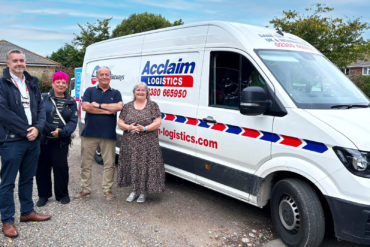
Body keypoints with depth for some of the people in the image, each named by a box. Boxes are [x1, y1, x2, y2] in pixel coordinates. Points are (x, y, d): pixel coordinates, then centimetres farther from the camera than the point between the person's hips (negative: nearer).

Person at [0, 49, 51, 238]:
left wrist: (37, 128, -7)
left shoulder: (32, 83, 12)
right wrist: (26, 130, -14)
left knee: (27, 178, 17)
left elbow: (40, 107, 10)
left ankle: (27, 212, 31)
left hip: (33, 139, 6)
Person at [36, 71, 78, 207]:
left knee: (61, 167, 0)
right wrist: (51, 129, -16)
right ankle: (43, 195, 23)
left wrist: (61, 132, -14)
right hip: (43, 140, 0)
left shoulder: (71, 102, 8)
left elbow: (73, 121, 1)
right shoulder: (43, 98, 4)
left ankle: (62, 194, 18)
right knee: (42, 167, 6)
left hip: (61, 141, 0)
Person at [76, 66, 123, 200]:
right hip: (89, 133, 0)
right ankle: (85, 189, 19)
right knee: (86, 163, 6)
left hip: (108, 134, 0)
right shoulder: (90, 91, 10)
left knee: (109, 164, 4)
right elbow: (85, 106, -7)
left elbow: (119, 106, -8)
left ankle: (107, 189, 16)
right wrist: (107, 110, -10)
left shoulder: (115, 93, 11)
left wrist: (98, 105, -9)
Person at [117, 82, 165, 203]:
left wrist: (144, 128, -18)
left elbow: (157, 123, -4)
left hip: (148, 144, -2)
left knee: (146, 166, -3)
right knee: (132, 165, 5)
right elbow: (120, 123, 8)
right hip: (130, 144, 3)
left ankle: (143, 192, 12)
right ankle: (134, 190, 21)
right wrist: (128, 127, -13)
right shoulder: (127, 106, 10)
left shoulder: (153, 105, 2)